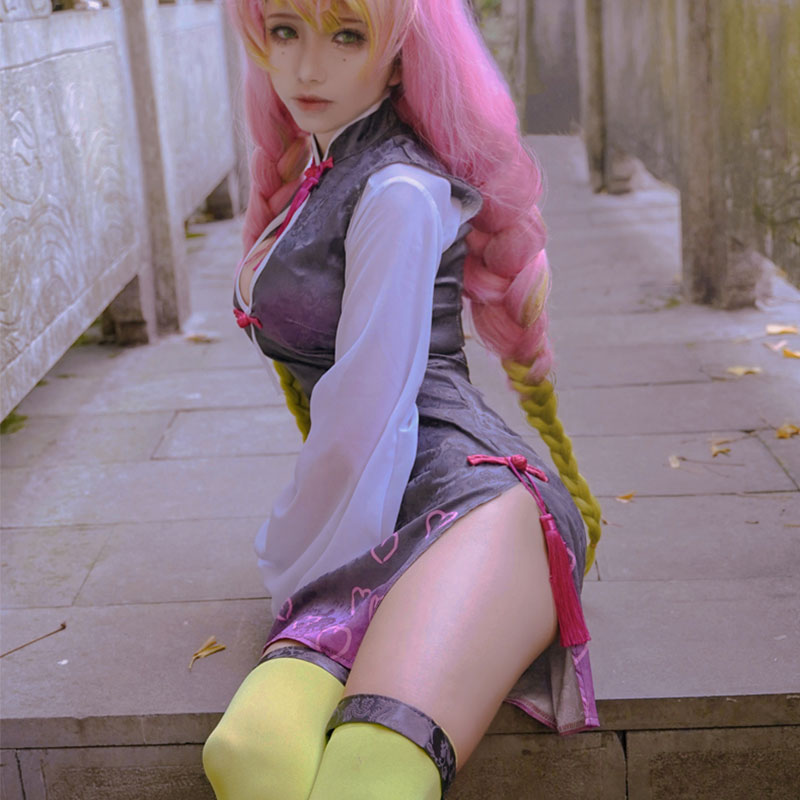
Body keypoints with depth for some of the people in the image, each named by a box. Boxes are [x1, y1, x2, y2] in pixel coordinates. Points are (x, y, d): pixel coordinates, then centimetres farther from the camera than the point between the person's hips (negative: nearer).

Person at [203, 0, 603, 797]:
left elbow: (365, 415, -8)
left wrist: (290, 564, 5)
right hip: (374, 548, 7)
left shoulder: (400, 193, -5)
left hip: (471, 495, -7)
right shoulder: (311, 180, 24)